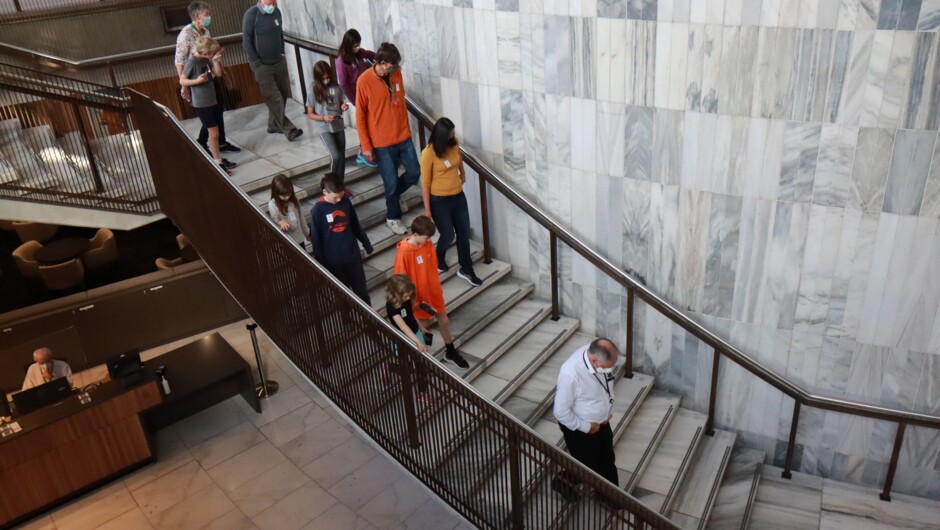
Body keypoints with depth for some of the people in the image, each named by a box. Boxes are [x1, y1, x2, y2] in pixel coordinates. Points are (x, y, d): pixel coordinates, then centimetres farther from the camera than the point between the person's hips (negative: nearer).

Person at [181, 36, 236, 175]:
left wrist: (216, 60, -6)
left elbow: (218, 74, 7)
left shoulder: (206, 59, 4)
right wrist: (197, 81, -27)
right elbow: (182, 81, -12)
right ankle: (218, 163, 4)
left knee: (214, 131, 15)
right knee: (213, 132, -4)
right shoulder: (191, 62, -17)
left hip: (212, 100, 7)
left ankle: (218, 158, 26)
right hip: (201, 104, -7)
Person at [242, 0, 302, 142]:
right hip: (262, 66, -6)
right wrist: (257, 63, -14)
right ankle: (289, 130, -5)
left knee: (283, 94, 9)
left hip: (279, 62, 6)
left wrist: (282, 52, 11)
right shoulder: (251, 14, -14)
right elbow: (246, 41, -12)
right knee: (274, 99, -7)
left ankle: (274, 125, 24)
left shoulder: (277, 12, 4)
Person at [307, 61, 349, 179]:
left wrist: (343, 106, -9)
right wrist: (323, 118, -21)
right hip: (324, 128, -4)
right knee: (335, 156, -15)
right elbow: (310, 114, -5)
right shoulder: (313, 93, -10)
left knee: (342, 157, 9)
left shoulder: (336, 88, -1)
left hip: (338, 126, 4)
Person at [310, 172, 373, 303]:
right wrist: (320, 263, -8)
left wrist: (367, 244, 16)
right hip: (333, 260, -3)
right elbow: (316, 239, -10)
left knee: (361, 289, 16)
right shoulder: (317, 210, -16)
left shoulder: (346, 202, -5)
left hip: (353, 254, 3)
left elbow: (356, 225, 9)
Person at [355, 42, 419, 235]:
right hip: (382, 143, -5)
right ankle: (393, 218, 26)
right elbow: (360, 116, -11)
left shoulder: (396, 74, -1)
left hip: (403, 137, 5)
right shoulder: (364, 81, -16)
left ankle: (393, 196, 39)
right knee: (391, 181, 4)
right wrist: (366, 146, -11)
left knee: (414, 172, 10)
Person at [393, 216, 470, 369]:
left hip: (434, 290, 6)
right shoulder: (403, 252, -28)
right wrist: (413, 300, -17)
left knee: (444, 321, 17)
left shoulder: (427, 243, -8)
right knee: (423, 325, 13)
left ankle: (450, 352, 37)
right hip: (419, 296, -6)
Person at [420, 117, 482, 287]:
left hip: (458, 197, 6)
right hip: (439, 201, -6)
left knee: (464, 233, 10)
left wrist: (463, 174, 36)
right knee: (448, 235, 3)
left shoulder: (454, 144, -3)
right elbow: (425, 183, -14)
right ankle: (438, 260, 35)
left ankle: (466, 269, 26)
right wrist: (427, 209, -12)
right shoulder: (428, 153, -20)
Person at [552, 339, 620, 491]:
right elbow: (561, 412, -27)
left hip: (601, 422, 6)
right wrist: (586, 427, -16)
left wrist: (607, 413, 2)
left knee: (607, 462, 25)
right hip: (580, 429, -6)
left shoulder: (599, 355, -18)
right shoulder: (570, 374, -40)